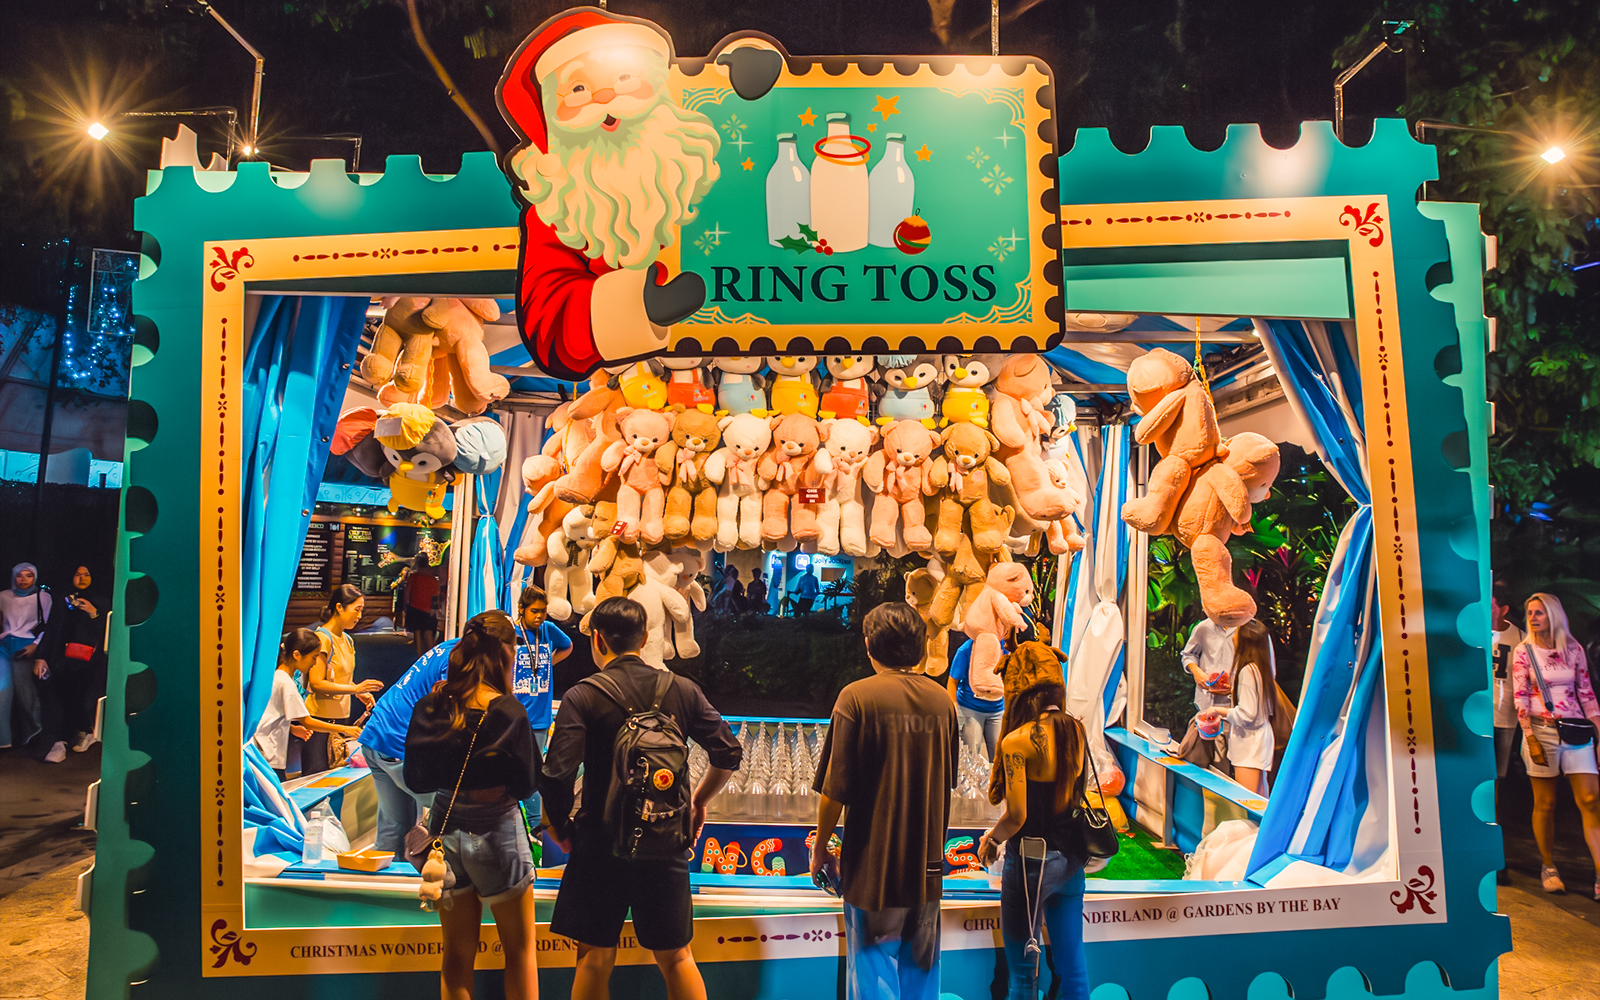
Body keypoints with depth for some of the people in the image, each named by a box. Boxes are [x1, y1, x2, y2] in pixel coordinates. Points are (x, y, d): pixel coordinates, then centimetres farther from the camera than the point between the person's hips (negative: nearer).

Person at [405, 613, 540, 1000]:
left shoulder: (430, 706, -4)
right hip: (496, 831, -4)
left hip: (446, 828, 5)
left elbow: (415, 779, 3)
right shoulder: (507, 709, -18)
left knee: (457, 957, 18)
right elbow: (528, 781, -12)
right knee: (519, 951, 13)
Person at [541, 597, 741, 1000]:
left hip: (602, 842, -3)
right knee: (676, 958, 15)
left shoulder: (582, 696, -10)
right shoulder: (683, 690, 0)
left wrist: (557, 826, 1)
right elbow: (728, 755, 1)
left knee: (595, 959, 12)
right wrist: (699, 802, 16)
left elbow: (557, 776, -18)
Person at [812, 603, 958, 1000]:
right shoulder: (942, 700, 1)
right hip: (927, 864, 5)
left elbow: (835, 788, -13)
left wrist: (820, 847, 0)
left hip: (873, 866, -4)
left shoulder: (857, 696, -13)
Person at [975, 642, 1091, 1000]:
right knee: (1072, 967, 16)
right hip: (1071, 859, 6)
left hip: (1031, 861, -6)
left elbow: (1017, 814, -19)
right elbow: (1070, 796, 8)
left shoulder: (1017, 741, -19)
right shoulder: (1077, 731, 0)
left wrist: (991, 840, 2)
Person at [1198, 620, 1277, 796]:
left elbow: (1246, 715, -20)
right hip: (1260, 735, 10)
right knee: (1260, 801, 14)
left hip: (1249, 742, -10)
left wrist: (1218, 710, -9)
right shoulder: (1259, 667, 9)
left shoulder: (1247, 671, -20)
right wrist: (1234, 687, 18)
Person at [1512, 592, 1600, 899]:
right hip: (1541, 732, -2)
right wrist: (1531, 739, -10)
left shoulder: (1573, 650, 6)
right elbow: (1520, 698, -3)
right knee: (1545, 803, 3)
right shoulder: (1523, 652, 0)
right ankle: (1548, 868, 15)